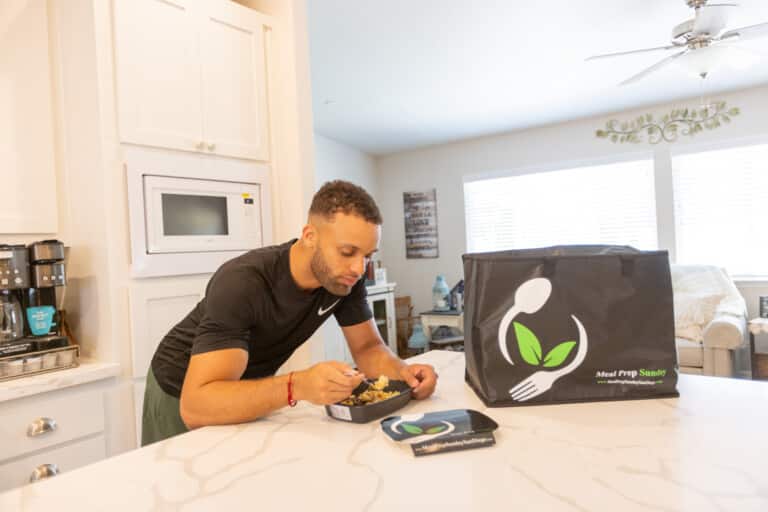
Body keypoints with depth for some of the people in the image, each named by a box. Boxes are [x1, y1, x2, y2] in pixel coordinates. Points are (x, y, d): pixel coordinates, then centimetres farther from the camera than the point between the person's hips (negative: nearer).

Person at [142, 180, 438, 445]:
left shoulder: (345, 277, -20)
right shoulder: (243, 282, -37)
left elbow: (367, 347, -12)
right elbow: (195, 405, -43)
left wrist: (402, 371, -33)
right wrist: (297, 386, -56)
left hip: (252, 389, 4)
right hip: (185, 396, -4)